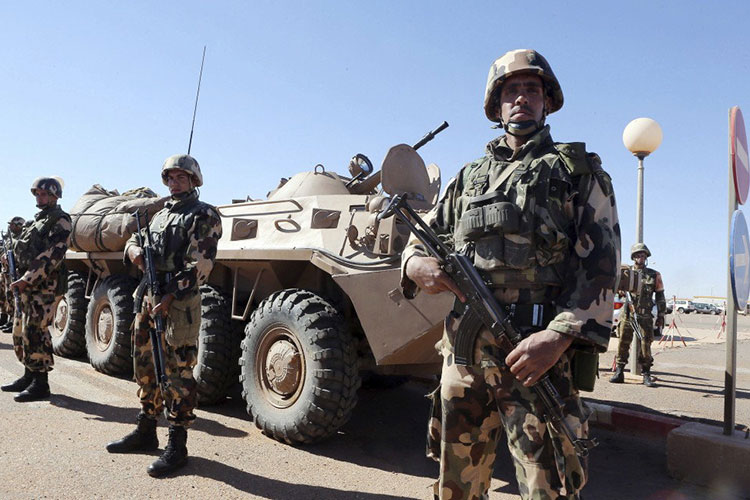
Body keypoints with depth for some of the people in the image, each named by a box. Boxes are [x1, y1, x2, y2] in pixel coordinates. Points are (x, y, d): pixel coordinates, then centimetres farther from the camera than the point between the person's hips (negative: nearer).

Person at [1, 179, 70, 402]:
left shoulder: (60, 221, -7)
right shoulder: (37, 220, 22)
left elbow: (52, 256, -18)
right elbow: (21, 250, 25)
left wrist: (26, 280, -21)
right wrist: (19, 279, 11)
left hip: (44, 286, -10)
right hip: (27, 286, 10)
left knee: (34, 332, -12)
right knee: (20, 331, 14)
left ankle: (40, 384, -6)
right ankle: (29, 377, 27)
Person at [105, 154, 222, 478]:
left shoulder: (203, 215, -5)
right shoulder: (161, 214, 20)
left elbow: (200, 265, -14)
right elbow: (136, 239, 24)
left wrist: (170, 297, -20)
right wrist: (134, 249, -2)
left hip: (180, 302, -8)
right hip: (149, 298, 9)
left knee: (177, 372, -4)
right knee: (145, 367, 16)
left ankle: (177, 445, 6)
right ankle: (146, 432, 32)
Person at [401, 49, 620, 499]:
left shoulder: (578, 172, 8)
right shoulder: (470, 178, 20)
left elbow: (601, 264, -2)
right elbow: (424, 238, 23)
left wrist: (559, 336, -17)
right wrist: (415, 264, -3)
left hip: (537, 352, -3)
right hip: (463, 354, 4)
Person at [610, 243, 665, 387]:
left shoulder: (654, 275, 10)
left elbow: (660, 296, 13)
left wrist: (661, 315, 9)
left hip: (645, 316, 0)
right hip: (627, 313, 0)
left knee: (645, 344, -2)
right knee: (623, 343, 0)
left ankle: (646, 375, 8)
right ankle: (619, 373, 7)